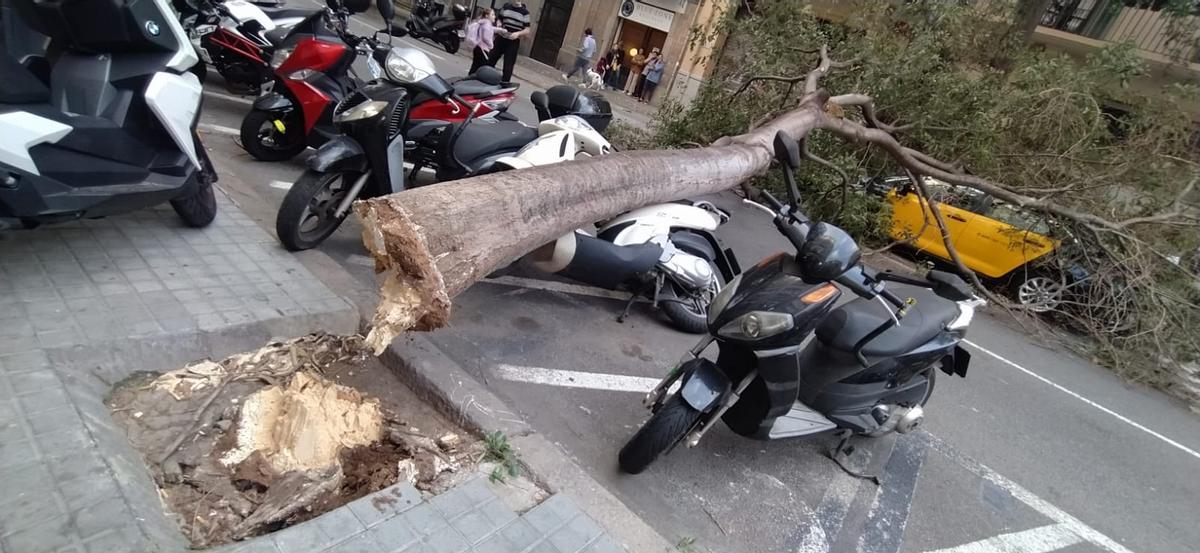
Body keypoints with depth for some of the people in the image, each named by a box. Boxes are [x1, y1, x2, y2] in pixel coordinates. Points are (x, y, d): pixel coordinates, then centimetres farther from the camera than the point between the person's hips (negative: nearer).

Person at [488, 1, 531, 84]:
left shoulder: (524, 11, -3)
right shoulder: (506, 6, 6)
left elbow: (527, 30, -4)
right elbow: (499, 19, 17)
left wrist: (517, 33, -21)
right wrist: (499, 27, -4)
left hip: (513, 42, -3)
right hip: (501, 38, 3)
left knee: (508, 66, -2)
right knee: (490, 60, 9)